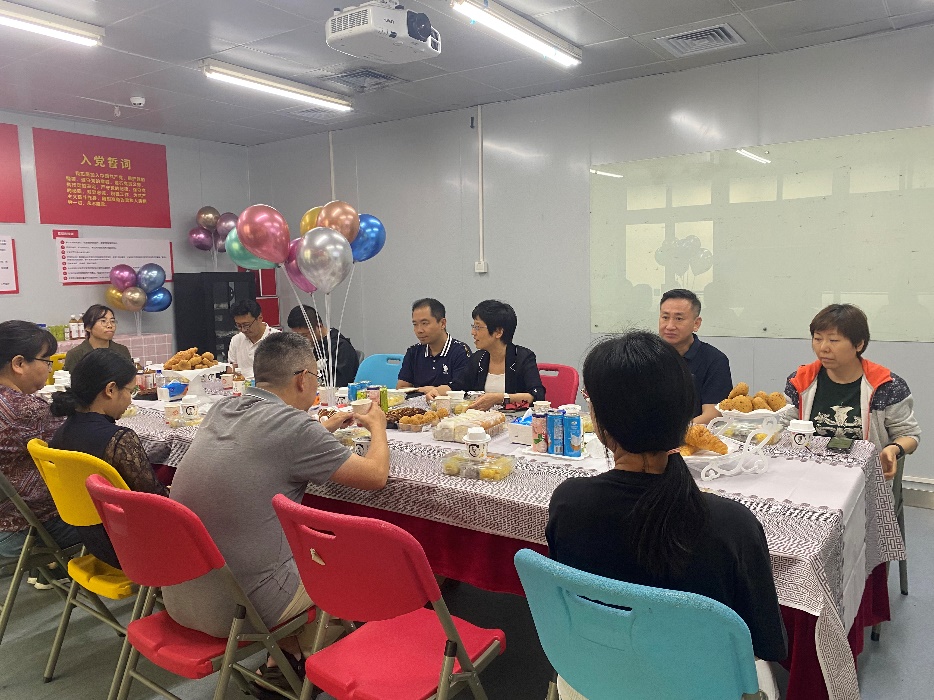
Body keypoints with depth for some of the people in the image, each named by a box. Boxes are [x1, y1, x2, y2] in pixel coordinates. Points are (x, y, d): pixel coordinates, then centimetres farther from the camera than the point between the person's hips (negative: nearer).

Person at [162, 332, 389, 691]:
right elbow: (376, 475, -7)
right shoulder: (294, 426, -20)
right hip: (235, 608, -7)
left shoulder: (222, 409, 2)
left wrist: (323, 428, 30)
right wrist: (377, 426, 12)